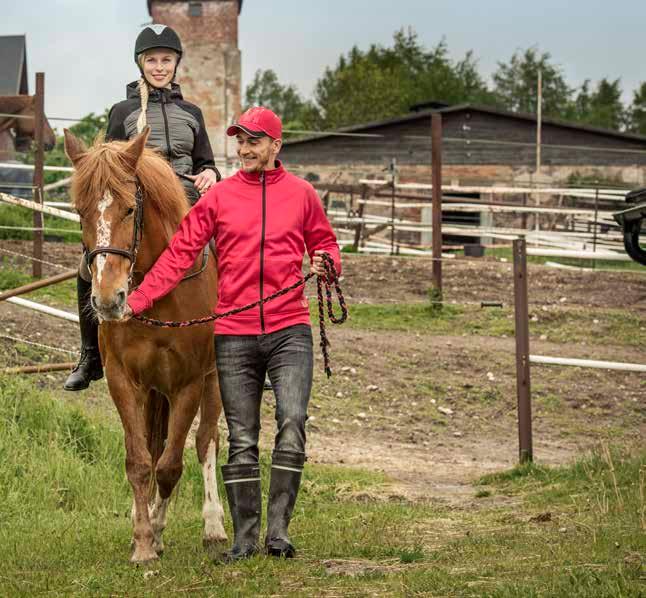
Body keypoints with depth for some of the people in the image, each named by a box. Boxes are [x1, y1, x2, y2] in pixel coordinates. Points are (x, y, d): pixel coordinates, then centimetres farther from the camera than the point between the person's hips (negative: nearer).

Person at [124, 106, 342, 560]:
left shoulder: (302, 194, 6)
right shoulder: (219, 196, 5)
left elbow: (325, 244, 16)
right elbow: (180, 253, 2)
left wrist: (325, 264, -8)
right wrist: (137, 300, -6)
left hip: (289, 330, -1)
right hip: (234, 335, 1)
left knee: (292, 424, -16)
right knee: (242, 441, 5)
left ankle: (279, 528, -11)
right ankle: (245, 536, 11)